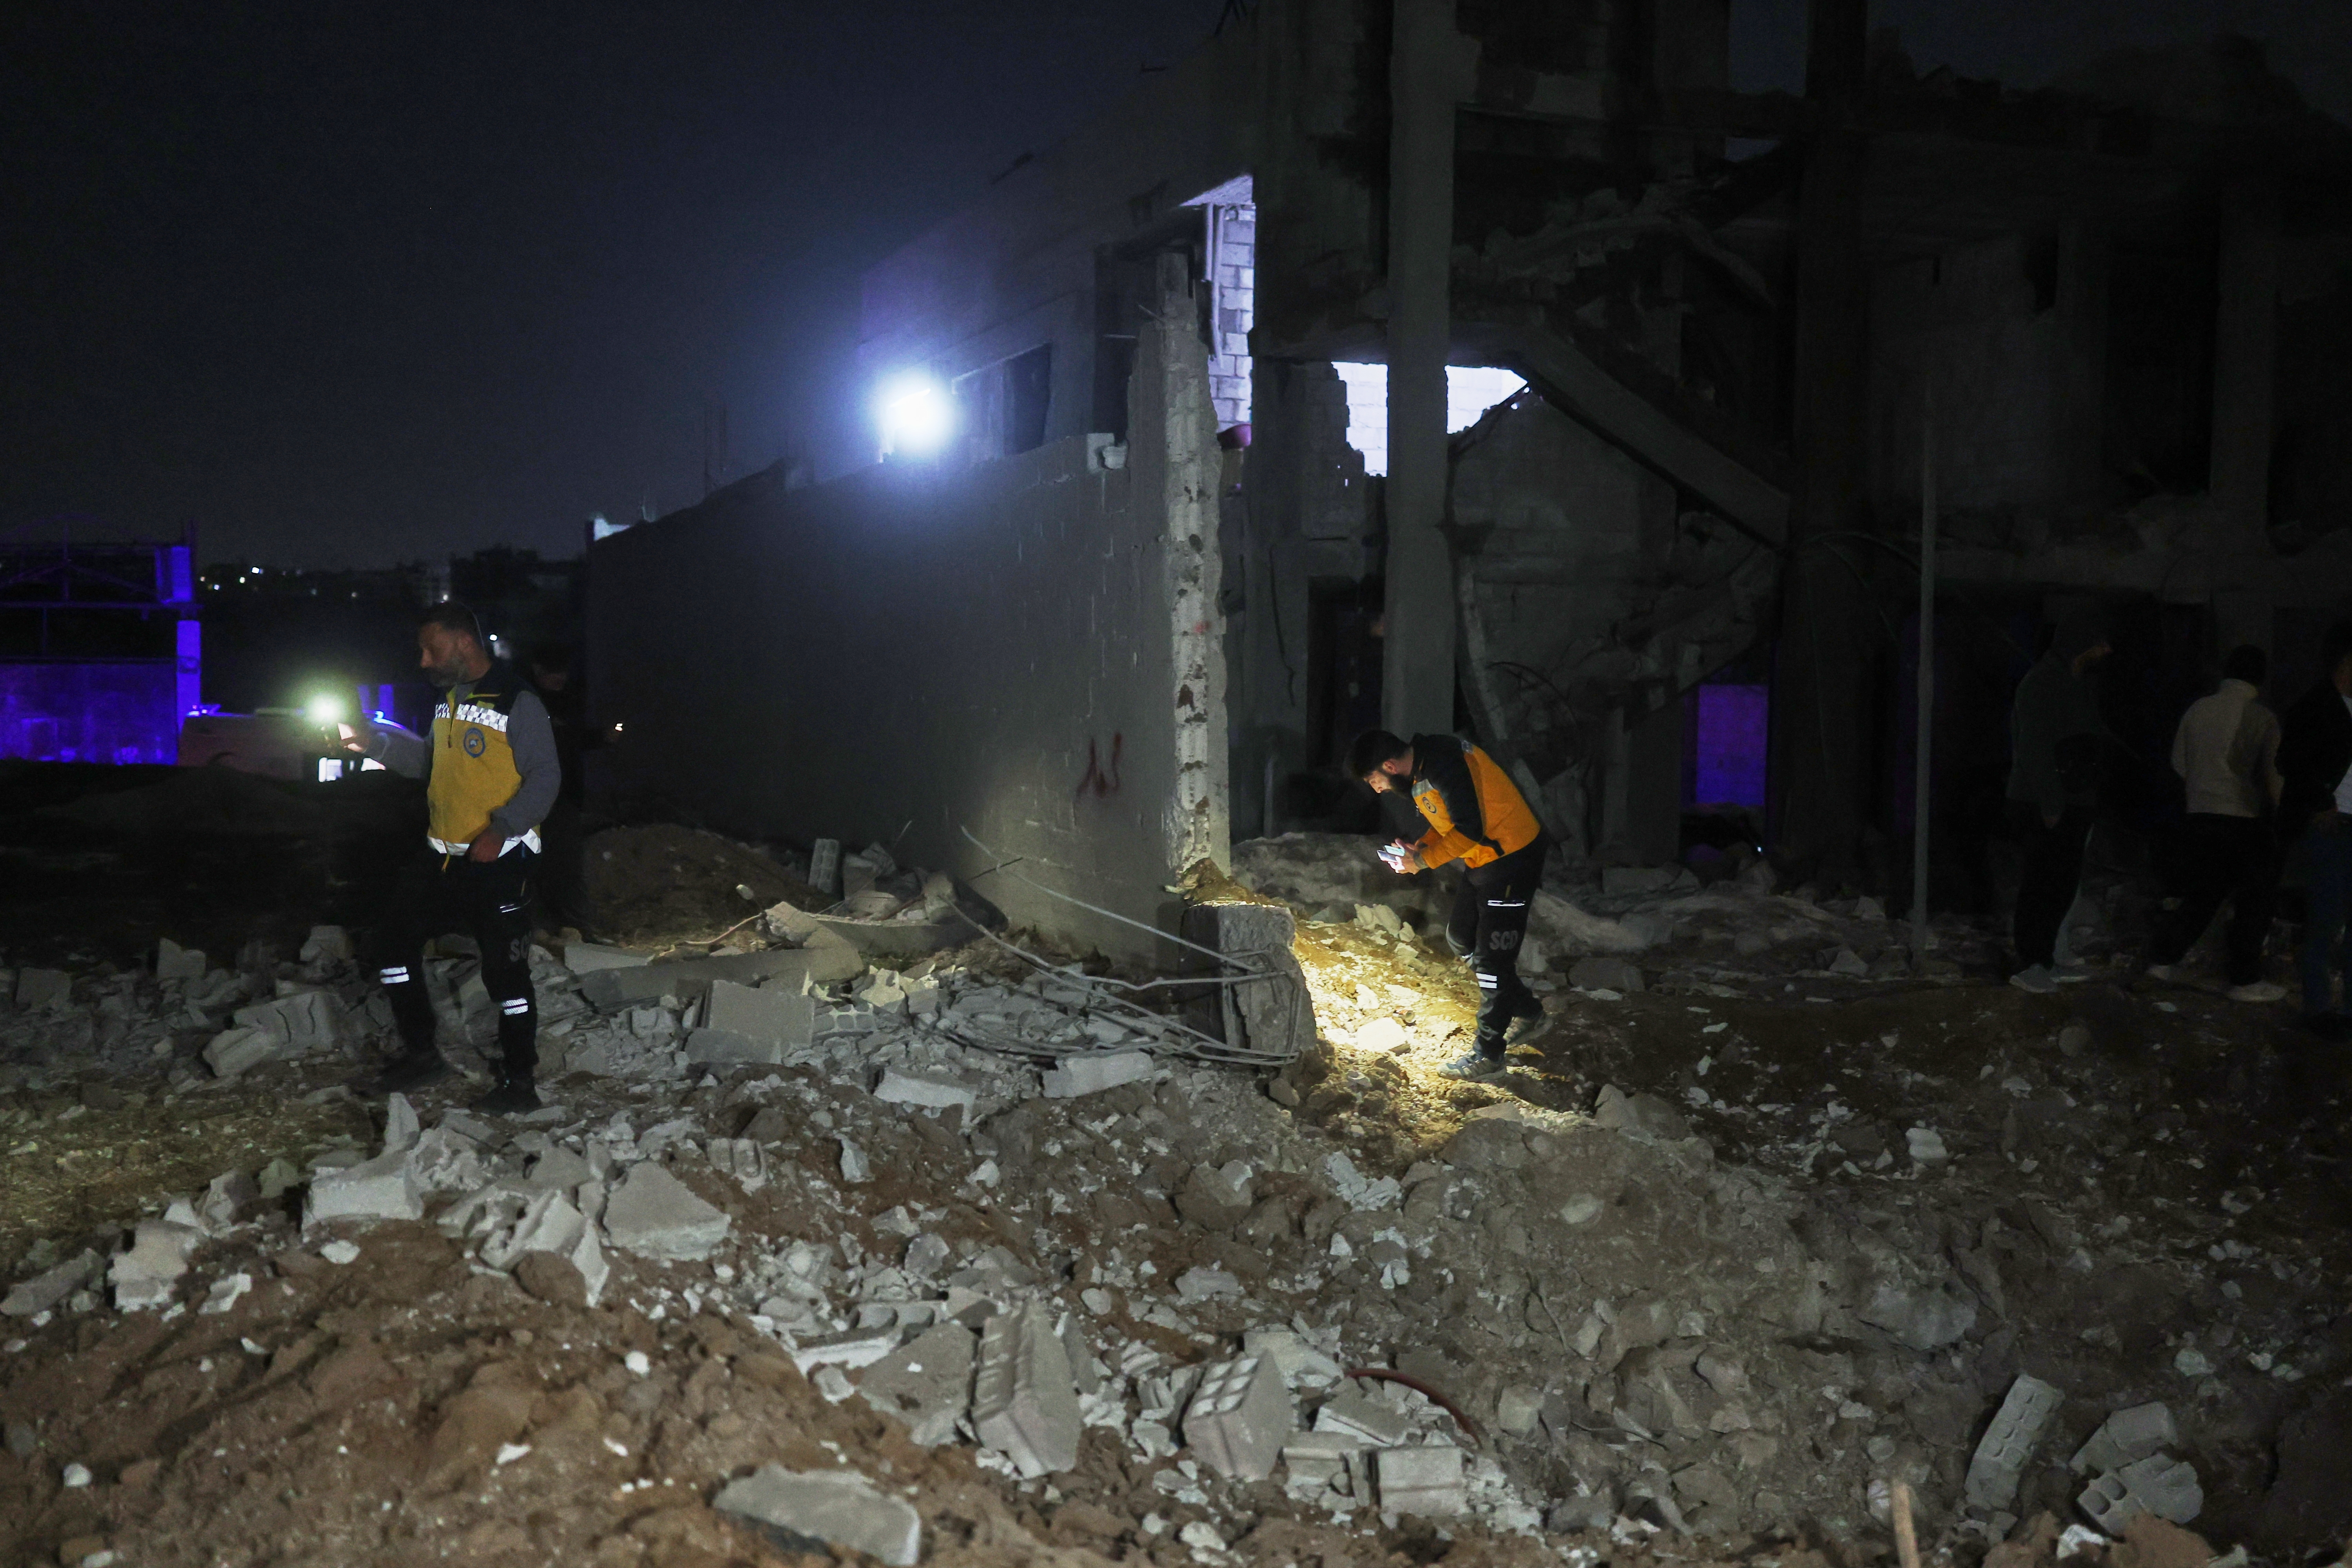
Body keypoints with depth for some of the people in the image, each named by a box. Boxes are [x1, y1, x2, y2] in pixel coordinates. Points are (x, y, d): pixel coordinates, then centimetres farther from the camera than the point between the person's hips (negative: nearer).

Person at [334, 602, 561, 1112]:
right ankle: (420, 1055, 24)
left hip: (500, 862, -9)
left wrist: (502, 829, -26)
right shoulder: (450, 698, 13)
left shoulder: (517, 702, -14)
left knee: (506, 972, -4)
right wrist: (375, 743, 10)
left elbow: (545, 777, -16)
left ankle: (520, 1082, 8)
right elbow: (428, 760, 24)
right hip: (443, 857, 9)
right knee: (394, 942, 11)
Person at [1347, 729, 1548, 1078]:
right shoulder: (1421, 766, 4)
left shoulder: (1444, 764, -27)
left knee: (1491, 957, -5)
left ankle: (1488, 1055, 4)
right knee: (1460, 939, 19)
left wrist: (1423, 860, -17)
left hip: (1512, 857, -10)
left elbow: (1469, 830, -28)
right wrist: (1420, 846, 1)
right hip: (1481, 861, 10)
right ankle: (1524, 1008, 33)